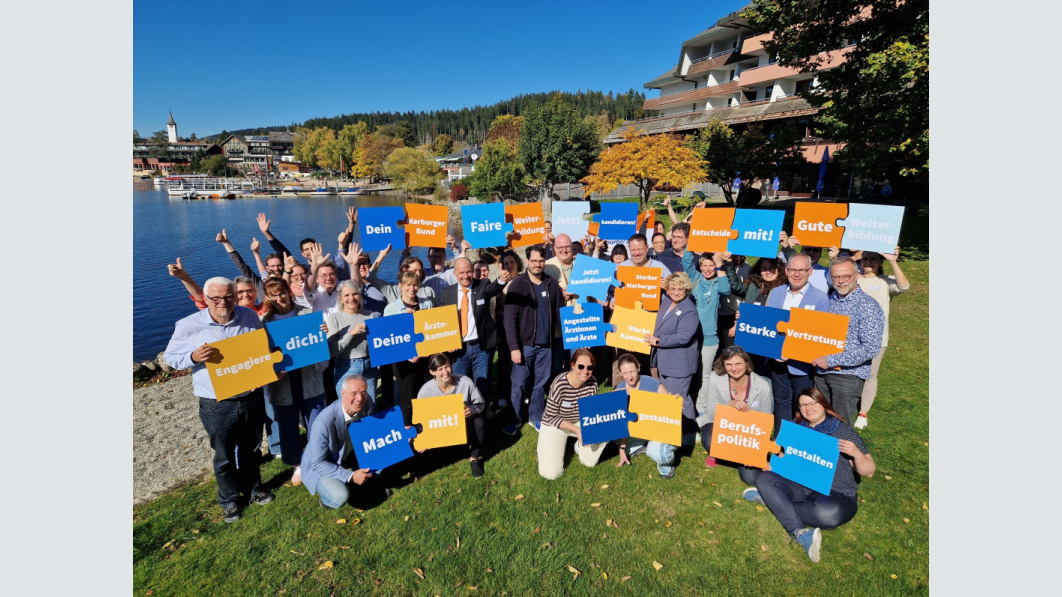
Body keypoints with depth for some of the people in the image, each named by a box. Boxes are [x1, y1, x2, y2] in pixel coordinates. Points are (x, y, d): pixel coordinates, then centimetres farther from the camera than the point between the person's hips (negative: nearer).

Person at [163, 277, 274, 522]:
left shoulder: (250, 317, -3)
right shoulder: (189, 326, -10)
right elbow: (171, 356, -1)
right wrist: (193, 357, -22)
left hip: (251, 398, 2)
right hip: (217, 406, -2)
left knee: (252, 449, 21)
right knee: (224, 456, 14)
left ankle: (253, 487, 44)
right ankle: (229, 499, 37)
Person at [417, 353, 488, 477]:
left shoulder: (465, 382, -21)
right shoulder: (426, 390, -19)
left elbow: (481, 404, -9)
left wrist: (472, 410, -32)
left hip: (465, 425, -1)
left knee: (479, 422, -32)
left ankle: (475, 458, -5)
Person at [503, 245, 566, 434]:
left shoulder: (552, 284, 2)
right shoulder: (517, 285, -7)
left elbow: (560, 313, 7)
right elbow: (510, 319, -9)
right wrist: (514, 347, -14)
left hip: (546, 345, 3)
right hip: (524, 344, -3)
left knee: (540, 384, 13)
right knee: (520, 384, 5)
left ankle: (536, 417, 30)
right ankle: (515, 418, 23)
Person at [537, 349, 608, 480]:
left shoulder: (592, 382, -16)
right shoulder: (560, 384, -30)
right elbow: (551, 417, -20)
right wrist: (576, 429, -27)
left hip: (581, 422, 4)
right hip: (554, 425, -4)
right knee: (551, 474, -15)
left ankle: (580, 446, 9)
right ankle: (560, 443, 15)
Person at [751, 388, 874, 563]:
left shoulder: (845, 433, -1)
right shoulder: (794, 427, 8)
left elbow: (868, 472, -1)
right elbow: (784, 454, 14)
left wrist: (856, 453, -22)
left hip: (836, 495, -4)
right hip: (799, 487, 4)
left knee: (829, 513, -39)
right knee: (763, 478, -20)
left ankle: (772, 500, -17)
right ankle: (800, 532, -30)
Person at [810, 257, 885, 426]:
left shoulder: (868, 306, -10)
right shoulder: (829, 301, 7)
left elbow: (870, 349, -17)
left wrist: (831, 361, -18)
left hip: (848, 374, -5)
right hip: (821, 372, 5)